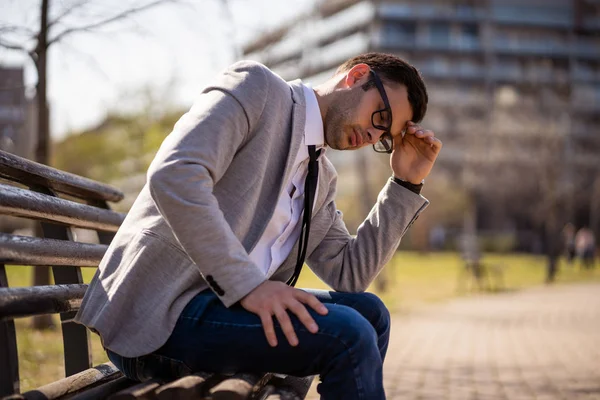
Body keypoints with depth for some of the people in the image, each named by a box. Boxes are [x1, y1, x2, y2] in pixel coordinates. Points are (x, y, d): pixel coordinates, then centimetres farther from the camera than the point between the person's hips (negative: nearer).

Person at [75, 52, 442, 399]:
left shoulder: (322, 177, 18)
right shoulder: (257, 88, -6)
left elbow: (349, 274, 17)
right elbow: (173, 176, -21)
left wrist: (407, 184, 12)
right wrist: (247, 285, -23)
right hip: (157, 315, -9)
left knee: (370, 311, 9)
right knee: (349, 336, -19)